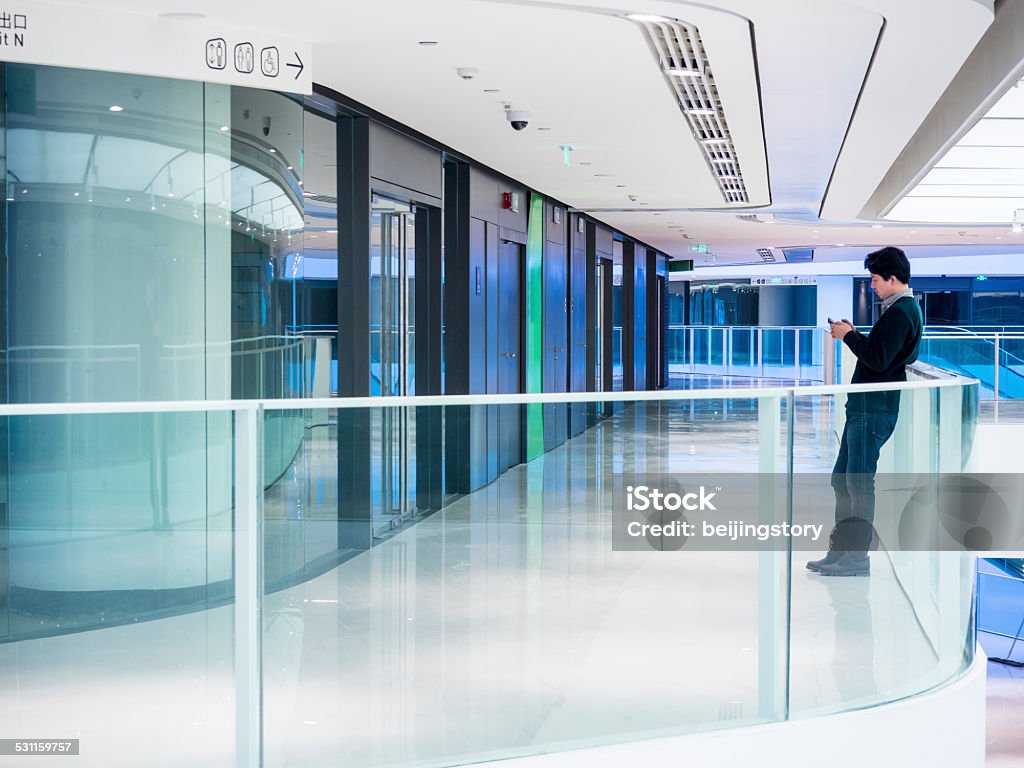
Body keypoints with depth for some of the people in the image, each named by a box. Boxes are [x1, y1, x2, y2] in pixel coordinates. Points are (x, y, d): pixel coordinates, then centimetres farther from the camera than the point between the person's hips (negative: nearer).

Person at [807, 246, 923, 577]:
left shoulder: (900, 312, -14)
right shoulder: (902, 309, 19)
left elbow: (878, 360, -22)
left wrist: (850, 336, -10)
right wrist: (854, 335, 11)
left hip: (874, 410, -11)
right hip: (864, 407, 11)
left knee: (859, 483, -6)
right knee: (842, 479, 14)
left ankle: (857, 557, 0)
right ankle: (840, 552, 19)